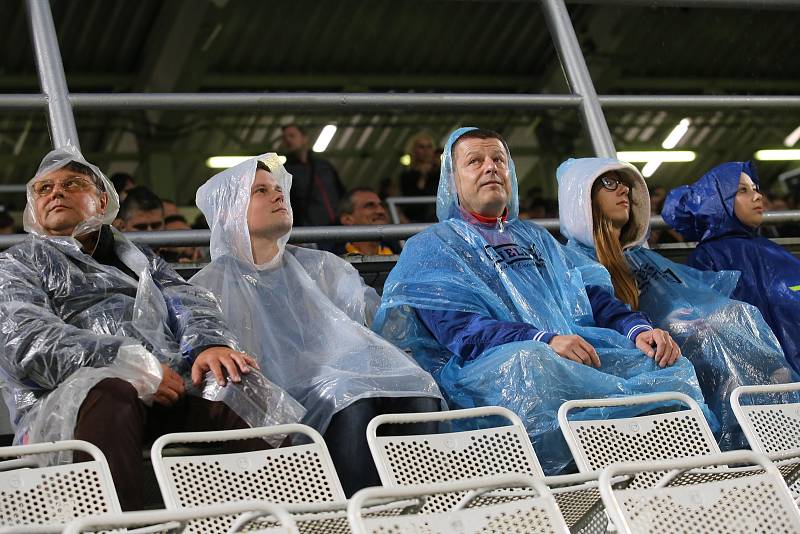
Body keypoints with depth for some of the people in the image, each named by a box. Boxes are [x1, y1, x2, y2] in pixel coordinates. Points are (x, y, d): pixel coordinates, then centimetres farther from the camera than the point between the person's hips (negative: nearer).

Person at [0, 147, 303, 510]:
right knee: (108, 391, -40)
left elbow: (188, 301, 15)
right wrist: (132, 367, -14)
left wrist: (210, 343, -12)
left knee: (242, 386, -29)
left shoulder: (140, 261, 35)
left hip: (166, 391, 4)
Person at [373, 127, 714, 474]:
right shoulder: (431, 247, 12)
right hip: (488, 365, -5)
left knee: (673, 366, -19)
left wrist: (637, 329, -3)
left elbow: (593, 296, 22)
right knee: (529, 361, -41)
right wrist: (545, 341, -22)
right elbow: (458, 327, -6)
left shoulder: (537, 238, 32)